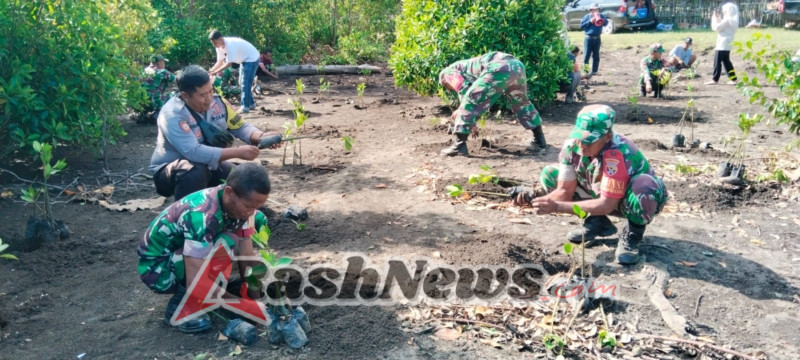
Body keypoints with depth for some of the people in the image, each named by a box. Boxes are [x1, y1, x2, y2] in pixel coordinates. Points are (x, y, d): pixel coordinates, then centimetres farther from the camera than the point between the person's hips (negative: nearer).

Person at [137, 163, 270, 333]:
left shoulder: (238, 203, -13)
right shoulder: (202, 216, -36)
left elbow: (247, 257, -7)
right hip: (157, 267, -8)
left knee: (259, 220, -3)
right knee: (226, 244, -35)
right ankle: (179, 307, -14)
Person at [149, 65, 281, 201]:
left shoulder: (218, 102, -10)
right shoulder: (172, 114, -28)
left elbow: (240, 127, -5)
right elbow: (193, 152, -39)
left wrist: (261, 137, -28)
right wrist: (238, 152, -40)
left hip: (208, 165, 6)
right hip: (170, 170, -6)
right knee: (196, 171, -38)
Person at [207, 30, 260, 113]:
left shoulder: (230, 45, -32)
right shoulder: (219, 47, -5)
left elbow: (229, 63, -31)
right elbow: (220, 62, 0)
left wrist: (215, 72, -31)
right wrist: (210, 71, -14)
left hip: (251, 59, -10)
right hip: (244, 60, 10)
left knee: (245, 83, -12)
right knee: (242, 83, 14)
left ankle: (245, 107, -7)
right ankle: (250, 103, 25)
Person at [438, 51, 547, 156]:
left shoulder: (449, 71, 20)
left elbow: (464, 90, 3)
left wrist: (461, 110, 17)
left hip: (498, 69, -9)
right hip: (516, 65, 9)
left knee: (468, 103, 1)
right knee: (522, 104, 30)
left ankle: (459, 145, -1)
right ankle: (539, 140, 38)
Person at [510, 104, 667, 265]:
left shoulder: (617, 154, -38)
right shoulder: (572, 146, -20)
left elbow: (606, 205, -37)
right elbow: (565, 191, -15)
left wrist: (556, 207, -42)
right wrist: (534, 199, -35)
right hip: (603, 197, 6)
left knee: (644, 189, -41)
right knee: (550, 174, -5)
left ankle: (632, 235, -8)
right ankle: (598, 223, 6)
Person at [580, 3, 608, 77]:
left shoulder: (601, 16, 9)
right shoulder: (587, 16, 3)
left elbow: (606, 23, -7)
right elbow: (581, 26, -5)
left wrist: (600, 17, -20)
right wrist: (590, 21, -13)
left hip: (597, 38, 3)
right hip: (588, 38, -3)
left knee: (596, 55, 7)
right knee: (586, 55, -7)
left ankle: (594, 71, 13)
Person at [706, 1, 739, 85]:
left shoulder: (727, 19, -16)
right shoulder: (732, 20, 14)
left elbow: (716, 28, -15)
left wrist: (714, 18, -4)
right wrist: (718, 17, 19)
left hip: (722, 44, -10)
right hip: (727, 44, 10)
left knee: (717, 61, -5)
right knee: (726, 61, 13)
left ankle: (715, 79, -4)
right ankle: (733, 79, 12)